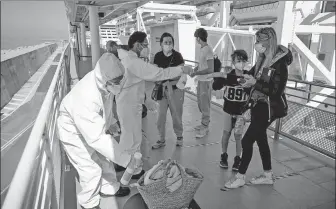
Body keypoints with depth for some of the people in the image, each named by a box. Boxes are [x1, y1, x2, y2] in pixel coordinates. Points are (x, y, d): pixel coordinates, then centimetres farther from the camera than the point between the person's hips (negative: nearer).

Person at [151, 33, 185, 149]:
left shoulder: (177, 56, -9)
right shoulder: (158, 56, 0)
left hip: (175, 89, -3)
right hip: (162, 89, 3)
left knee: (176, 115, 7)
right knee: (161, 115, 6)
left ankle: (179, 136, 32)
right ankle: (162, 140, 22)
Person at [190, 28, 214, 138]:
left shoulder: (208, 50, -19)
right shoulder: (202, 49, 7)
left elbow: (210, 69, -22)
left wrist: (196, 73, -18)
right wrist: (196, 68, 4)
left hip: (206, 81, -9)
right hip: (200, 80, 9)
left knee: (205, 105, 1)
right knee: (200, 103, 18)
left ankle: (205, 127, 13)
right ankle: (205, 123, 32)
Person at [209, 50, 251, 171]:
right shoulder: (228, 75, -8)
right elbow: (215, 87, -11)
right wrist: (221, 77, -27)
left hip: (241, 111, -1)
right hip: (228, 109, 1)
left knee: (238, 135, 5)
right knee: (226, 132, 11)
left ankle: (237, 159, 21)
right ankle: (223, 156, 27)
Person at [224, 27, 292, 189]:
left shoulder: (279, 64, -19)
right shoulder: (263, 60, 4)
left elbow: (276, 91, -22)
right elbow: (252, 75, 12)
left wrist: (255, 82, -24)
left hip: (269, 108, -8)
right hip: (259, 104, 9)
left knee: (247, 140, -5)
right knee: (260, 138, 17)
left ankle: (240, 177, 13)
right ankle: (268, 175, 34)